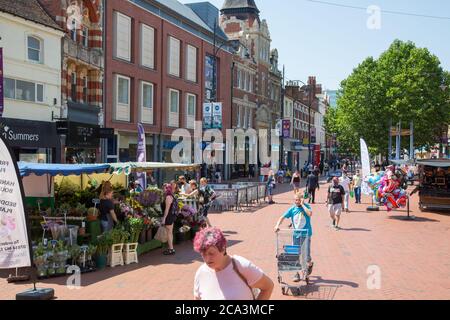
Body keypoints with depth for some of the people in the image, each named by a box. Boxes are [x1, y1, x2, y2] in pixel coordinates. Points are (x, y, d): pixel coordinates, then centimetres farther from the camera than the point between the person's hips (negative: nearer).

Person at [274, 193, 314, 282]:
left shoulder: (306, 206, -5)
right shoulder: (292, 209, 1)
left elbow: (310, 214, -26)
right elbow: (283, 217, -2)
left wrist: (302, 205, -18)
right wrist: (277, 226, -17)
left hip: (306, 234, -3)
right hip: (296, 234, 3)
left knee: (306, 256, -6)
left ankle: (310, 264, 28)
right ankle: (297, 273, 17)